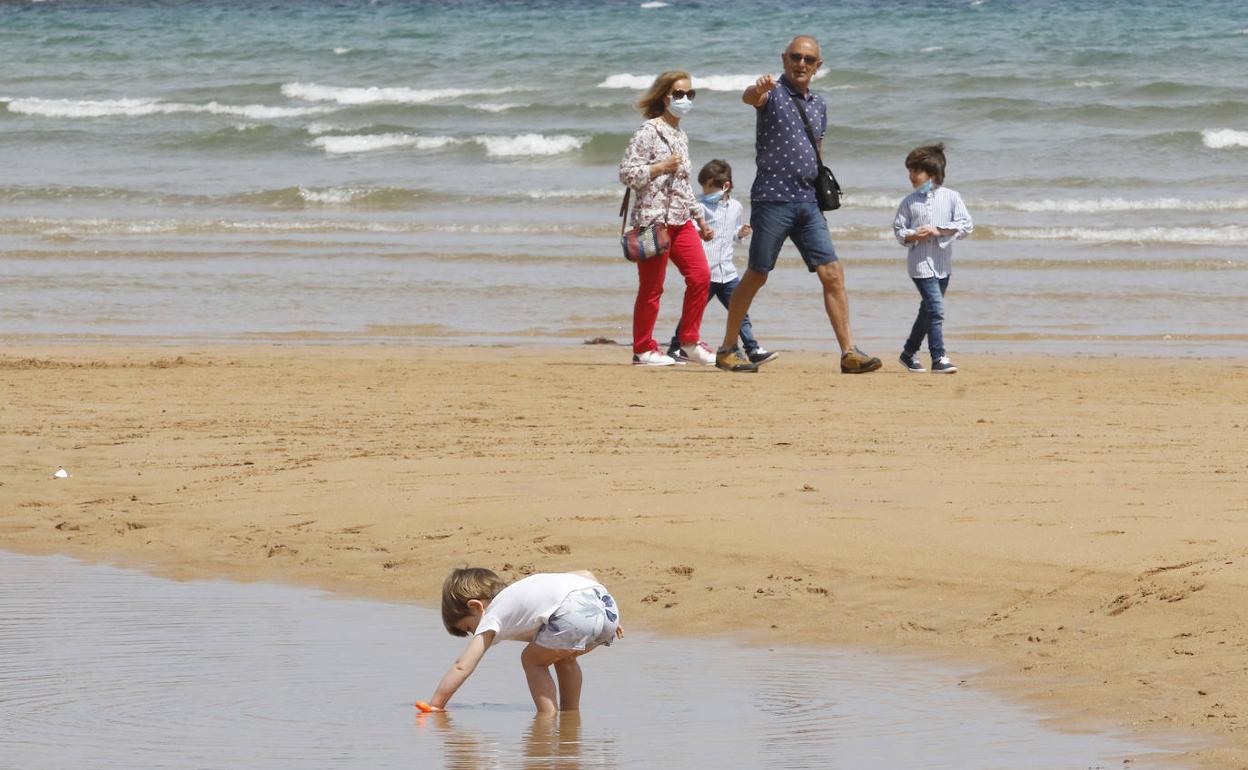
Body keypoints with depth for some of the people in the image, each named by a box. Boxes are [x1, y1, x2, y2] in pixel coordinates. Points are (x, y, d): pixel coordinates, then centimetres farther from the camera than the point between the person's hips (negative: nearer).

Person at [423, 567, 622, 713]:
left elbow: (462, 667, 11)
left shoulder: (492, 618, 16)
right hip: (609, 607, 8)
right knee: (564, 658, 32)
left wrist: (434, 706, 15)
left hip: (575, 612, -8)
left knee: (532, 660, 15)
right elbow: (585, 574, 32)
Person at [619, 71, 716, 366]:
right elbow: (626, 172, -12)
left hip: (680, 220, 7)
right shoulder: (649, 131, -7)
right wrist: (660, 168, -18)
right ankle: (643, 349, 6)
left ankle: (689, 340, 9)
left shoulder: (681, 136, 17)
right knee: (652, 287, -3)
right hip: (653, 218, -7)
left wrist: (700, 219, 24)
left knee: (701, 276, -3)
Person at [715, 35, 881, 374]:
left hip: (807, 201, 6)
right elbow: (749, 98, -28)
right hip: (772, 199, -6)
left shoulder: (818, 105, 16)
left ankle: (849, 352, -6)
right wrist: (759, 89, -52)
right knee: (756, 276, 1)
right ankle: (727, 350, 12)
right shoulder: (773, 93, -4)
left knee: (832, 274, -4)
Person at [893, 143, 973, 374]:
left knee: (927, 311, 13)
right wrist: (912, 236, -15)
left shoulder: (951, 197, 1)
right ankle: (939, 359, -15)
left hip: (942, 264, 3)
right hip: (920, 264, -3)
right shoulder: (909, 202, 2)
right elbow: (898, 229, 6)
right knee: (936, 309, -15)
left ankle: (909, 353, 28)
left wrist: (938, 230, -14)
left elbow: (966, 225, -4)